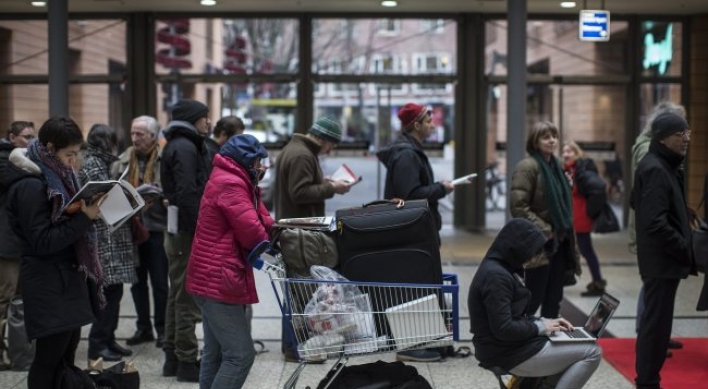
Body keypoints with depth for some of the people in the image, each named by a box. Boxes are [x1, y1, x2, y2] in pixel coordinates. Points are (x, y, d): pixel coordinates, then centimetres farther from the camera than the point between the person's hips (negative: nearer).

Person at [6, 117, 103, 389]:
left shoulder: (59, 177, 11)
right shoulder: (32, 185, -15)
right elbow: (41, 242, -19)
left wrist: (87, 213, 3)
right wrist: (84, 219, -22)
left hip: (69, 276, 9)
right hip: (48, 283, -9)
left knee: (67, 355, 12)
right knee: (49, 357, -2)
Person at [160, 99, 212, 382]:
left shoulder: (182, 146, 18)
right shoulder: (184, 148, -14)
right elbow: (188, 194, -23)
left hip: (179, 231, 11)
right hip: (187, 232, -11)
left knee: (178, 296, 15)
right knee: (188, 299, -5)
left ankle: (172, 357, 23)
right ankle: (187, 362, 0)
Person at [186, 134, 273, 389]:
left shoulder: (224, 179, 19)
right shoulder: (231, 184, -16)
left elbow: (253, 217, 14)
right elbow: (251, 232, -20)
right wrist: (270, 244, 1)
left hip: (211, 278, 11)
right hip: (220, 279, -11)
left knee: (216, 354, 15)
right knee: (240, 355, -11)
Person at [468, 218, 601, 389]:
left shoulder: (502, 269, 12)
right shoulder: (496, 275, -21)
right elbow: (503, 329, -25)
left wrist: (544, 321, 4)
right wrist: (541, 327, -12)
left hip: (513, 345, 11)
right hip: (508, 353, -11)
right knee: (592, 352, -6)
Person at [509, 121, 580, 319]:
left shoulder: (554, 165, 14)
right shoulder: (528, 166, -12)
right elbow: (518, 206, -19)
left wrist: (566, 231, 14)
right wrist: (544, 229, -18)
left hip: (559, 242, 8)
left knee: (554, 299, 12)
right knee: (534, 298, -4)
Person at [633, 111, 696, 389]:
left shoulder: (661, 166, 14)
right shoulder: (656, 169, -18)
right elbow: (655, 223, -26)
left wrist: (683, 248, 15)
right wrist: (684, 250, -15)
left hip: (661, 258, 10)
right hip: (663, 260, -10)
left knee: (654, 322, 16)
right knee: (656, 324, -5)